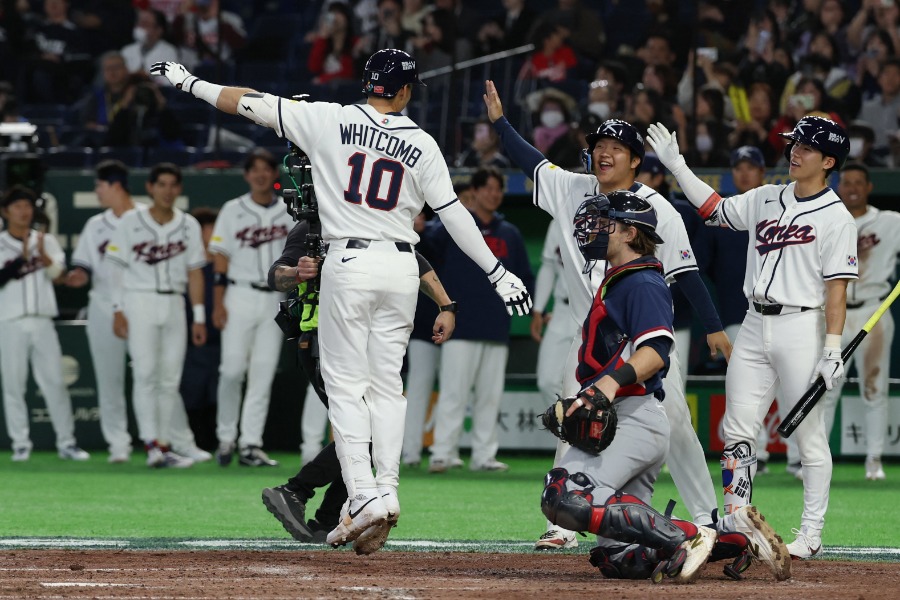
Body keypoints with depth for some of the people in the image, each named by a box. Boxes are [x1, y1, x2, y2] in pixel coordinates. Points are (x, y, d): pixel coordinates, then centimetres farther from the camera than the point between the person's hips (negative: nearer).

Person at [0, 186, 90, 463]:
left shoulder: (46, 241, 12)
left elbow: (57, 271, -4)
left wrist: (42, 254, -23)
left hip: (42, 323, 2)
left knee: (54, 382, -1)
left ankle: (66, 442, 2)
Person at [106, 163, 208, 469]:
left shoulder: (188, 225, 9)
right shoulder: (131, 222, 0)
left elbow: (194, 272, 9)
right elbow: (118, 269, 0)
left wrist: (199, 317, 5)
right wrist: (118, 311, -7)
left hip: (174, 304, 4)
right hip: (139, 302, -4)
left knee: (170, 379, 3)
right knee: (146, 373, -13)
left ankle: (165, 446, 7)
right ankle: (150, 443, -19)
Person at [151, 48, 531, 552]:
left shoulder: (330, 121, -2)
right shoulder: (422, 144, 2)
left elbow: (252, 103, 0)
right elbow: (453, 214, 0)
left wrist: (190, 82, 11)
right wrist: (498, 272, 4)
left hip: (349, 265, -2)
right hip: (402, 267, 2)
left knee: (346, 383, 0)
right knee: (388, 382, 12)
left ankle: (363, 495, -11)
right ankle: (387, 489, 3)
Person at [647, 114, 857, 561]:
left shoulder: (836, 218, -6)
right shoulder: (766, 200, 13)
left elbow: (837, 288, -11)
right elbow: (714, 209, 22)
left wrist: (833, 349, -16)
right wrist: (676, 165, 15)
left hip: (801, 328, -7)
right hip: (754, 327, 7)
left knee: (808, 434, -2)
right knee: (737, 428, 4)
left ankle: (812, 532, 3)